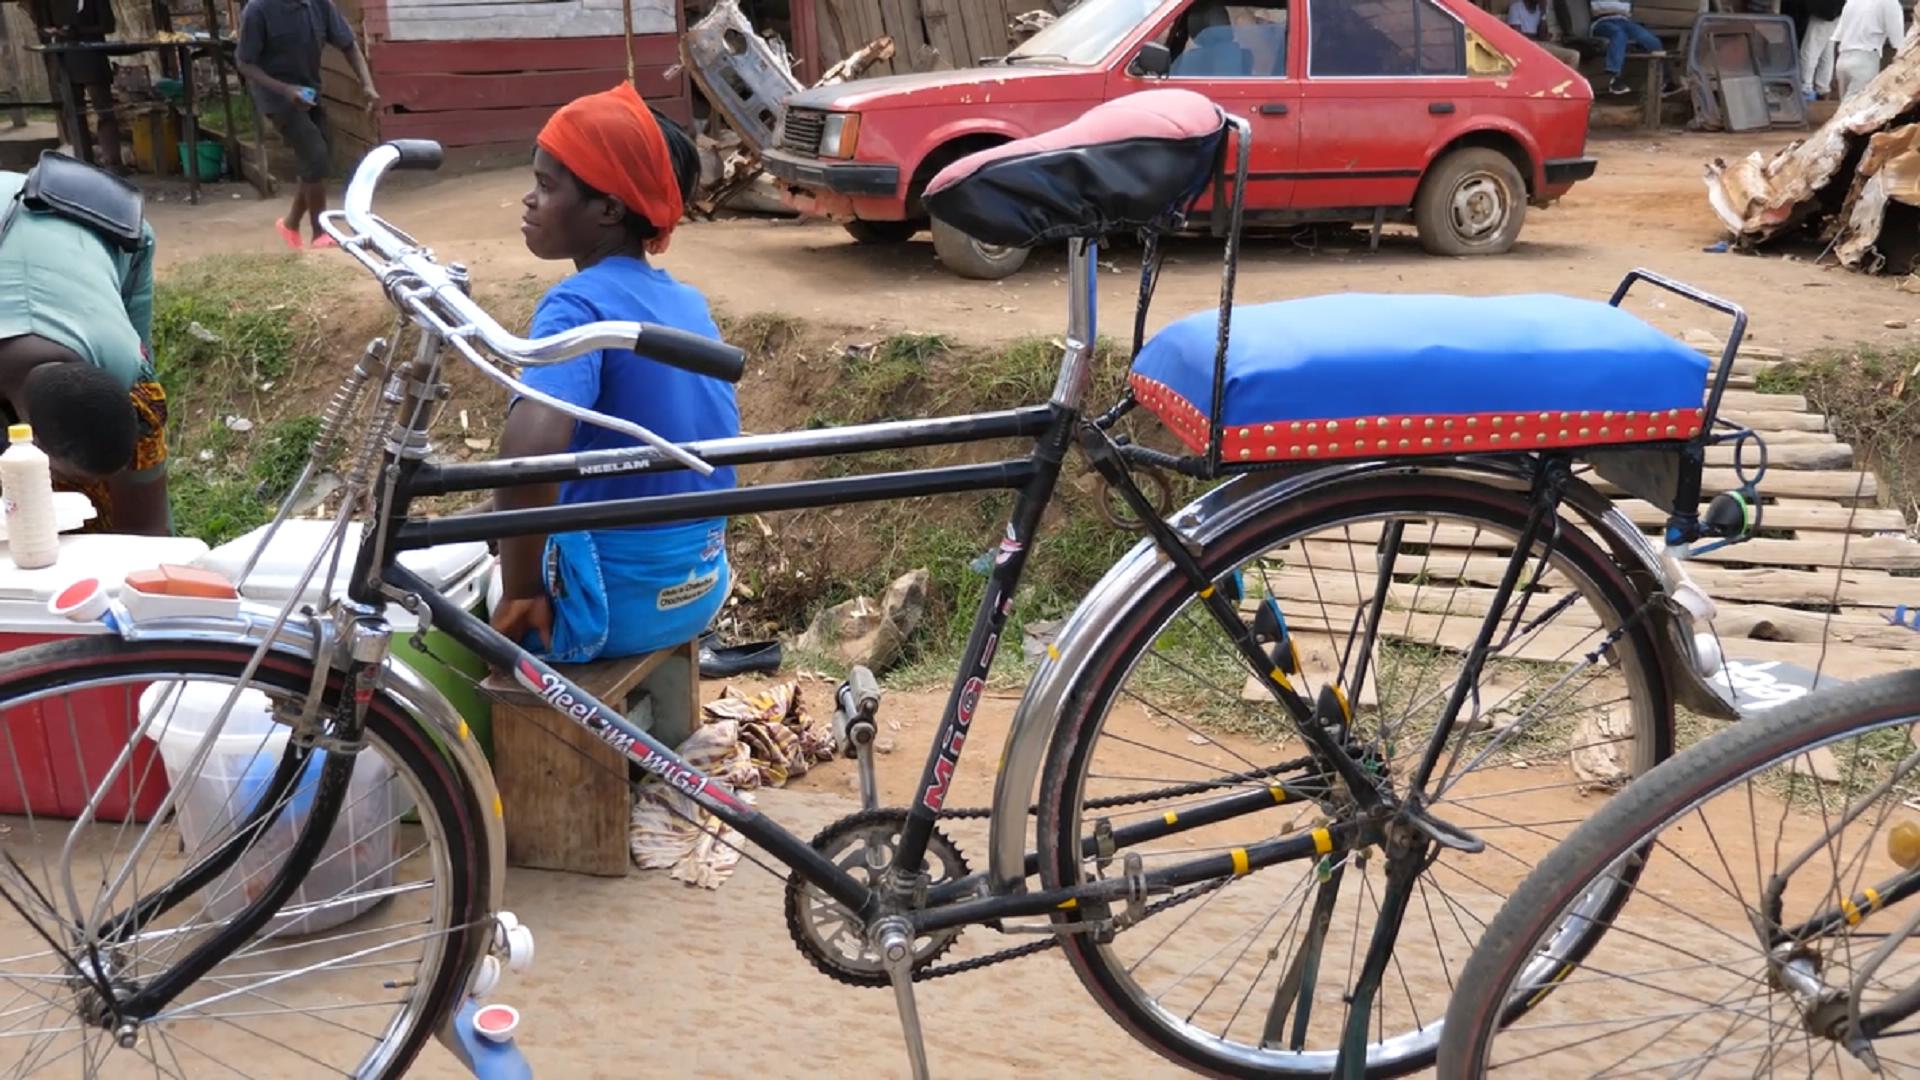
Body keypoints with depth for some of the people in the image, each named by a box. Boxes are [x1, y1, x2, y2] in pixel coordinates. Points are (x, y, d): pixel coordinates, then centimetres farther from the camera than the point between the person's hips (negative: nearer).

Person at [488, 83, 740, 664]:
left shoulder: (578, 304, -19)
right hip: (696, 589, 7)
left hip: (611, 603, -7)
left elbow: (531, 445, -39)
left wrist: (519, 593, -24)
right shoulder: (689, 303, 5)